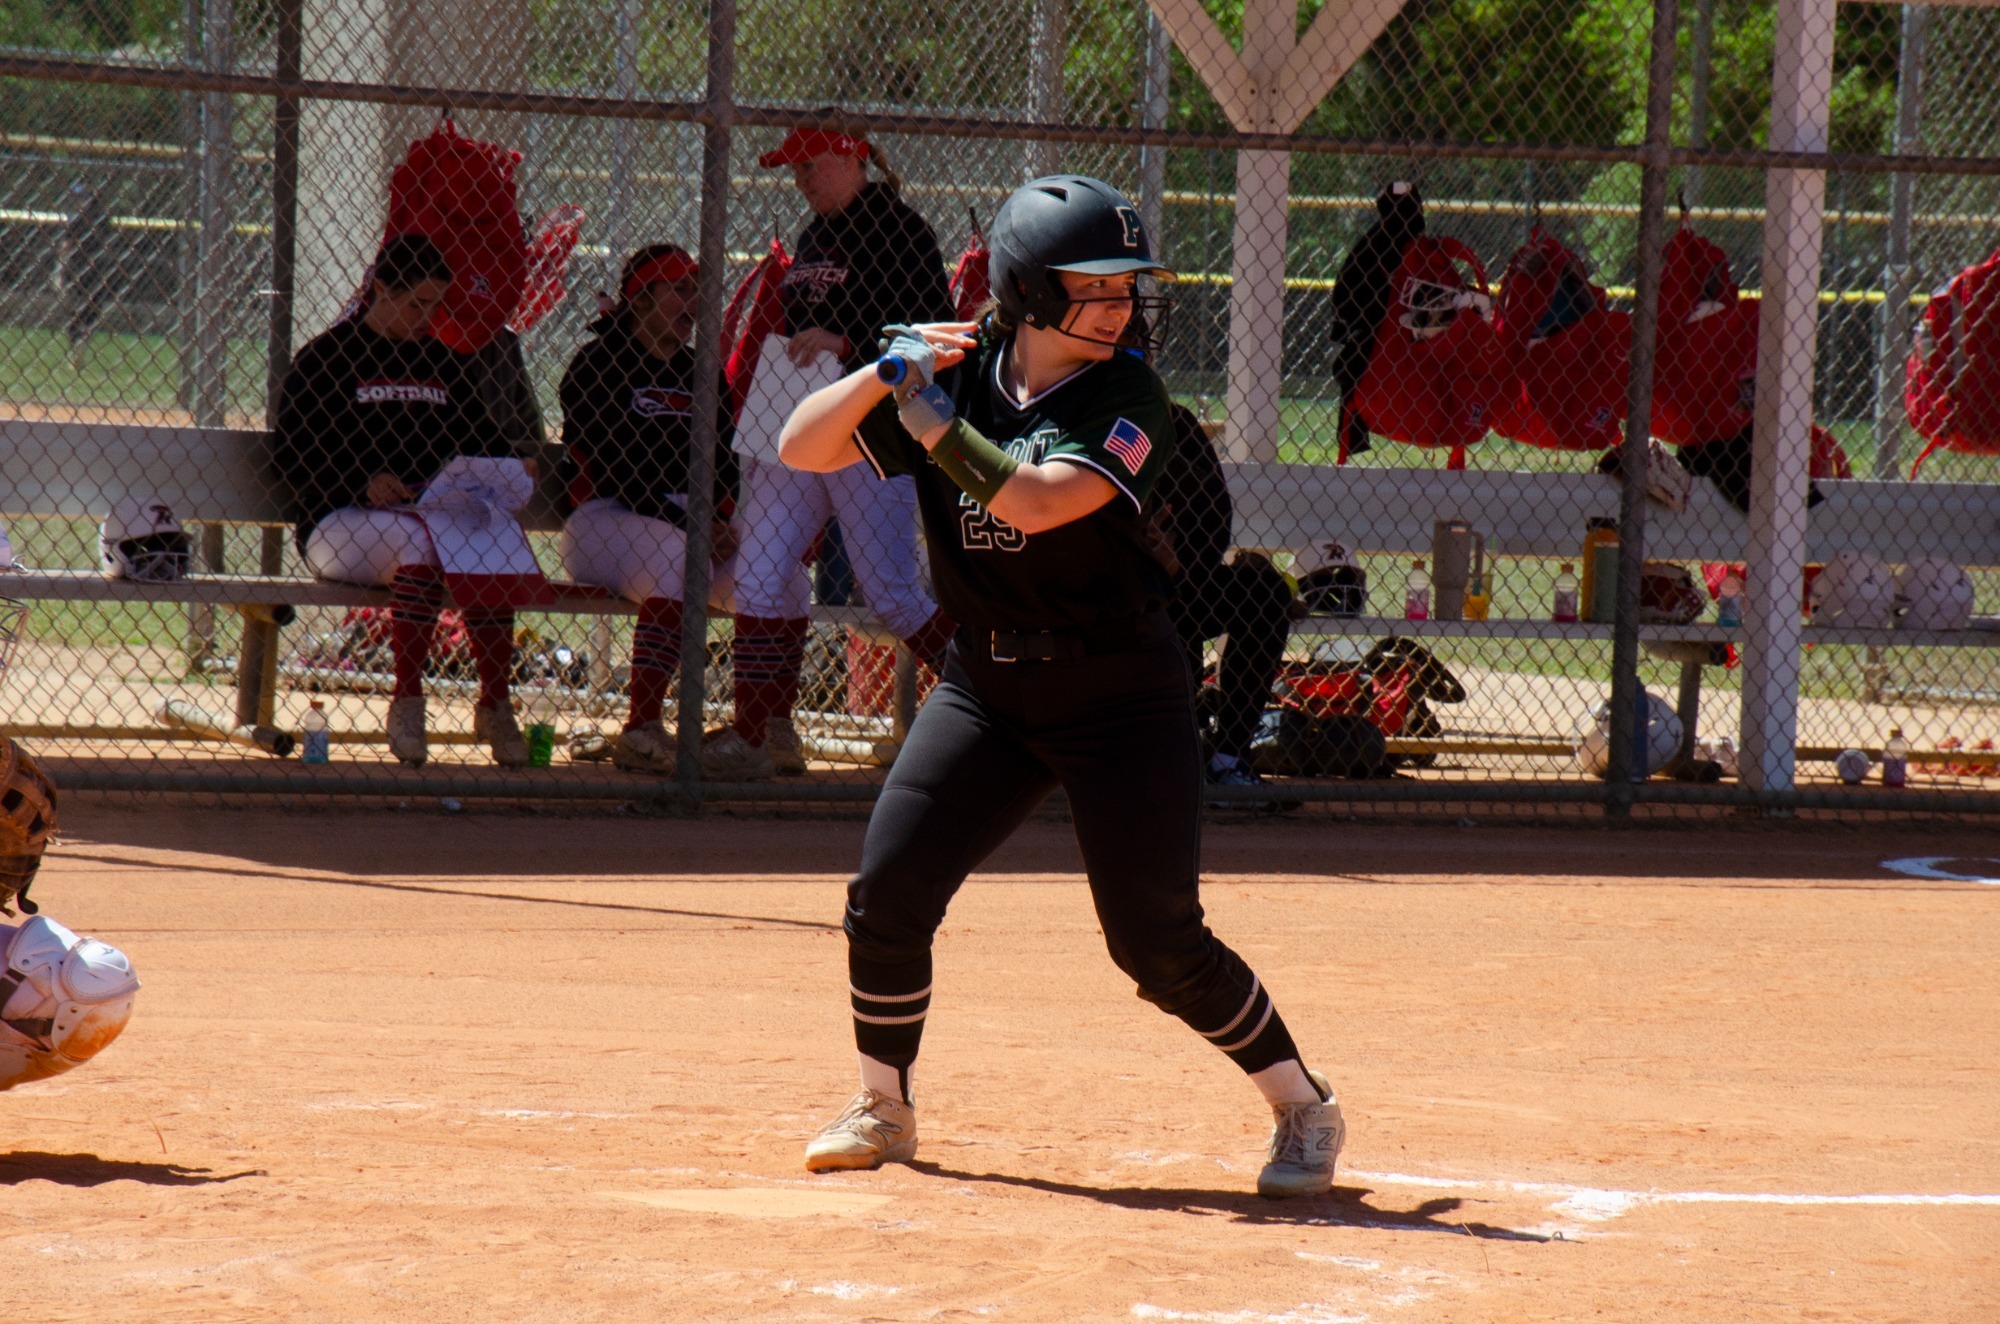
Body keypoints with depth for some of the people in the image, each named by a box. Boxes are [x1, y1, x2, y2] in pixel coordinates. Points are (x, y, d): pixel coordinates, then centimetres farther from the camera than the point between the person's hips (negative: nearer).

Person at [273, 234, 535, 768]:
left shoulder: (440, 362, 20)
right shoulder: (327, 357, 4)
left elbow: (478, 438, 22)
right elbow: (290, 449, -3)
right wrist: (363, 483, -18)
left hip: (435, 515, 4)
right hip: (337, 524, -4)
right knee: (421, 539, -37)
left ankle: (494, 704, -25)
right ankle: (407, 702, -30)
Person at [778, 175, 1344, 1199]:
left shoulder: (1126, 400, -13)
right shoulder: (958, 378, -1)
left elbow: (1035, 501, -28)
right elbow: (801, 447, -4)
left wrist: (933, 421, -24)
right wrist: (888, 373, -19)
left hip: (1121, 698, -4)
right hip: (985, 684, 4)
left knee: (1158, 941, -9)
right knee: (887, 894, -5)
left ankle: (1304, 1106, 8)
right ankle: (881, 1108, 16)